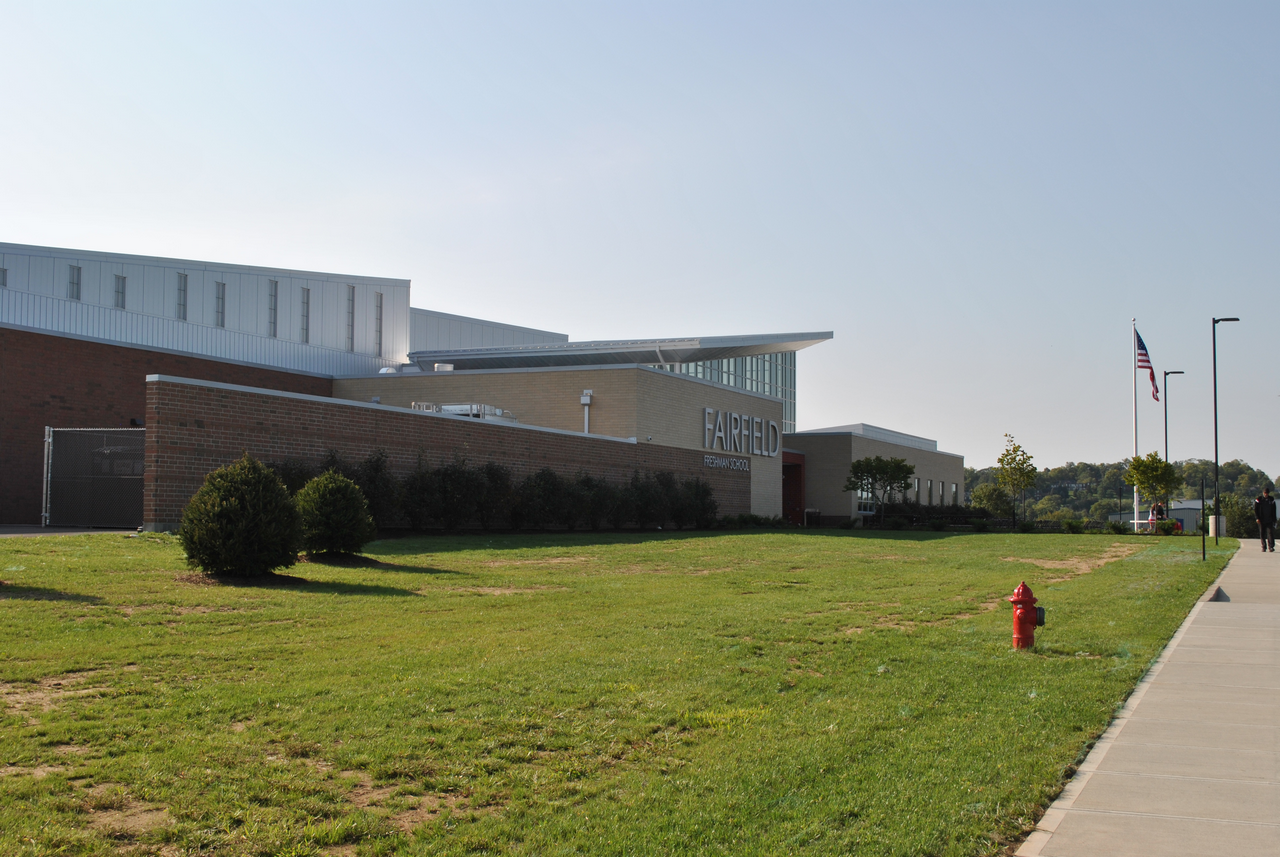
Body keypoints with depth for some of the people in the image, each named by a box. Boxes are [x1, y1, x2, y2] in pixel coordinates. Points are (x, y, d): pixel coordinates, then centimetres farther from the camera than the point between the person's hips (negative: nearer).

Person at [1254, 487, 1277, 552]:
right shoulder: (1259, 500, 0)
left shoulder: (1272, 500, 6)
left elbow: (1274, 510, 13)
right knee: (1262, 534, 3)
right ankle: (1264, 547, 10)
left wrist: (1274, 519, 10)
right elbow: (1255, 509, 0)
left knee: (1270, 532, -10)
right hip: (1261, 520, 0)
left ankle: (1271, 547, -12)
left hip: (1269, 520, 1)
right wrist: (1257, 518, -11)